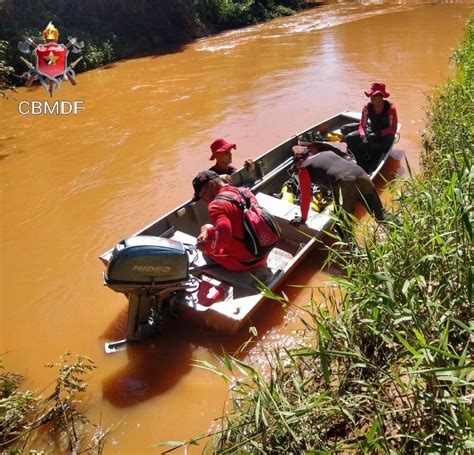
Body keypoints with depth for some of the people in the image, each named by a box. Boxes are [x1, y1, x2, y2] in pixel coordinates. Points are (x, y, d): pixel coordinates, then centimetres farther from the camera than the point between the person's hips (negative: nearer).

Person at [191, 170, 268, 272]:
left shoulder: (217, 205, -20)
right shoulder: (246, 191, 5)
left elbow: (223, 238, -34)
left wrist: (206, 247, -14)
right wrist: (208, 231, 11)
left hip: (241, 263, -8)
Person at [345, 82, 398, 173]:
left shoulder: (390, 108, -18)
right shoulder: (367, 107, -9)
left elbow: (393, 129, -18)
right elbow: (362, 125, -8)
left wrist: (378, 134, -31)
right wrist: (363, 136, -29)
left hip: (386, 134, -4)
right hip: (371, 131, 4)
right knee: (349, 138, -18)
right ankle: (362, 163, -17)